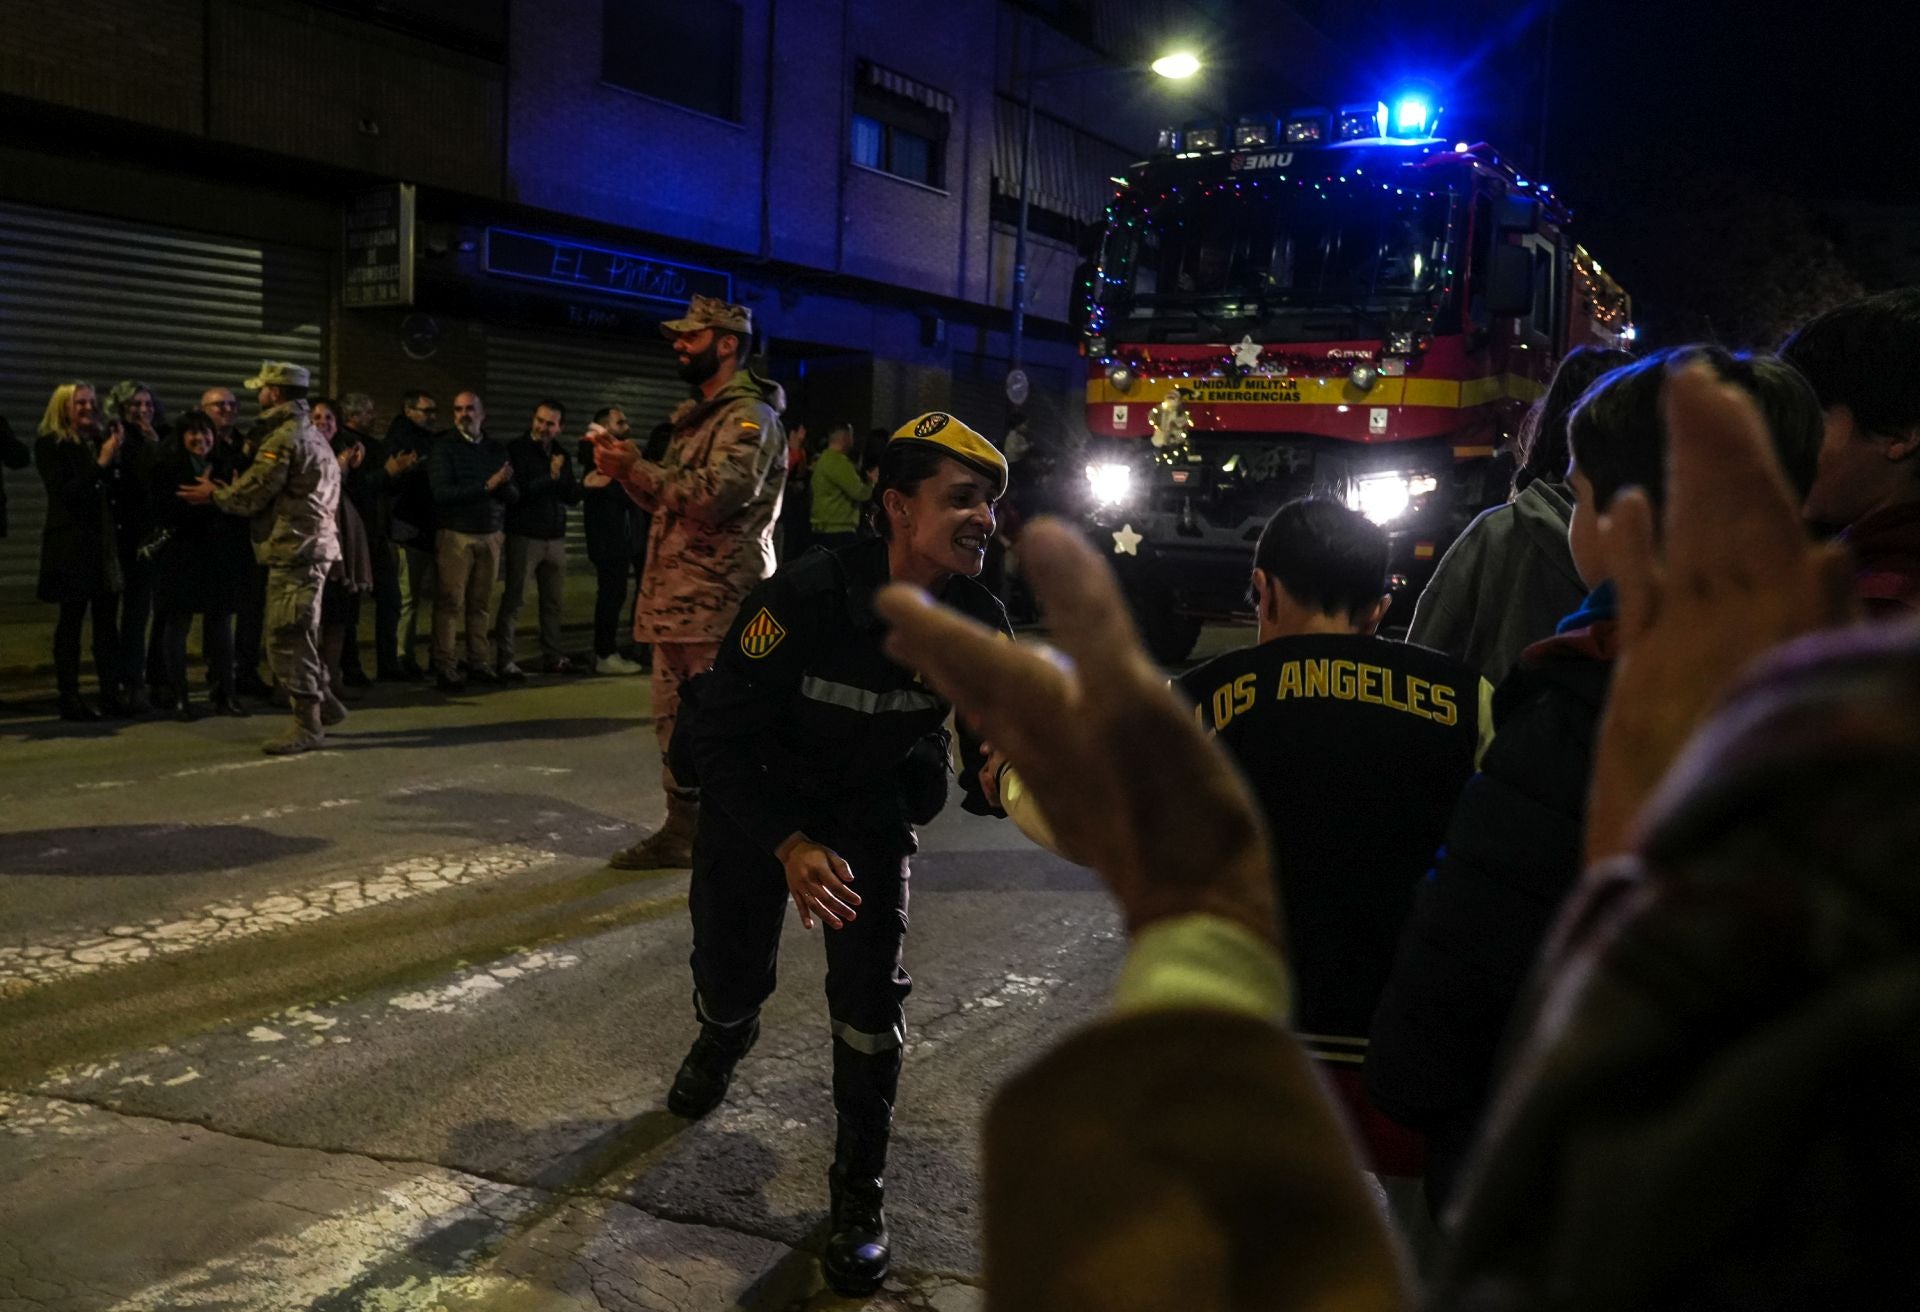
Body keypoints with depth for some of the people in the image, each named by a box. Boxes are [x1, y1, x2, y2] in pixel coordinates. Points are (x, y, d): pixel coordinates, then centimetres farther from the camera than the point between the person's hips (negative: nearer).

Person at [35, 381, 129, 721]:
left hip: (106, 543, 5)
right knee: (71, 620, -1)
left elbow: (119, 492, 11)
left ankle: (111, 694, 6)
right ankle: (69, 699, 3)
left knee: (107, 620, 3)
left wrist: (115, 458, -4)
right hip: (71, 544, -5)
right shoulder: (50, 445, -2)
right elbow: (63, 493, -12)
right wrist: (100, 463, -15)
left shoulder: (102, 441, 13)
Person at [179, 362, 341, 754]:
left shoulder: (283, 438, -12)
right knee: (298, 635, 16)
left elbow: (250, 496, -12)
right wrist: (229, 489, 19)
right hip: (312, 547, 10)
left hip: (294, 551, -10)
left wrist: (212, 493, 7)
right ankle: (323, 704, 21)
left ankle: (307, 723, -3)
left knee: (286, 638, -6)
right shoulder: (311, 435, 19)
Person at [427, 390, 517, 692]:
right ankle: (445, 667, -4)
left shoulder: (496, 450, 13)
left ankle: (480, 662, 12)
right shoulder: (444, 448, 0)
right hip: (455, 534, -4)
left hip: (490, 535, 4)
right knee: (451, 602, -6)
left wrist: (505, 484, -14)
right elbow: (442, 493, -12)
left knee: (482, 604, 5)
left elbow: (513, 495, 10)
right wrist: (487, 486, -15)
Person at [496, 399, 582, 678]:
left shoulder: (561, 455, 13)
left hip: (555, 537, 5)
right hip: (524, 536, -5)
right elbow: (515, 490, -14)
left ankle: (552, 657, 19)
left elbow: (573, 497, 10)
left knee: (554, 600, 9)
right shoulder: (517, 449, -4)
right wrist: (549, 478, -16)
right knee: (514, 598, -4)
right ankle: (503, 659, -1)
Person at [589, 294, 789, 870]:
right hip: (676, 600, 10)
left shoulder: (749, 416, -10)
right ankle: (682, 830, 25)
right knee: (675, 720, 15)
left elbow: (714, 496, -24)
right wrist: (627, 468, 5)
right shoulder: (697, 416, 21)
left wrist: (636, 469, -16)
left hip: (718, 605, -10)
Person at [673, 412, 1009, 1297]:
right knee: (731, 978, 11)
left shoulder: (977, 620, -21)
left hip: (877, 801, 2)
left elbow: (994, 737, -13)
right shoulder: (803, 597, -32)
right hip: (761, 794, -1)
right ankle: (723, 1037, 53)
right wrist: (788, 844, -37)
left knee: (870, 988, -11)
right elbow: (718, 735, -26)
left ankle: (860, 1190, 11)